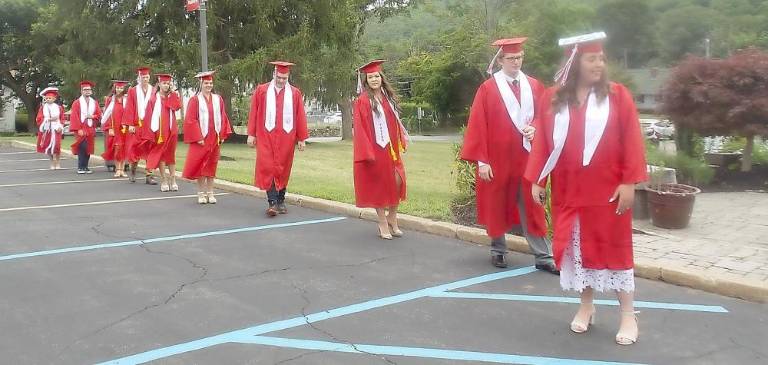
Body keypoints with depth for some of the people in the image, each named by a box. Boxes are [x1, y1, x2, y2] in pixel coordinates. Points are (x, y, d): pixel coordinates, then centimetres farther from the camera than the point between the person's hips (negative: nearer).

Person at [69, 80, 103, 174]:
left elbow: (99, 115, 12)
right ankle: (80, 167, -7)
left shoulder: (94, 103, 12)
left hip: (90, 129, 4)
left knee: (88, 149, 5)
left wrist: (92, 116, -10)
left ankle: (85, 167, 13)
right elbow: (74, 117, -7)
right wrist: (78, 129, -16)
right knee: (82, 148, -12)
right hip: (81, 129, -4)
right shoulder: (77, 103, -1)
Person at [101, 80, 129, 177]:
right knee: (116, 148, -2)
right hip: (113, 128, 0)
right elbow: (107, 114, 2)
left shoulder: (126, 100, 5)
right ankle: (117, 169, 4)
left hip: (124, 128, 0)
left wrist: (126, 125, -9)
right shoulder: (110, 100, 5)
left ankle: (122, 169, 7)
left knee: (123, 149, 1)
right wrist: (110, 128, -8)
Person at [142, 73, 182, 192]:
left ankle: (173, 180, 5)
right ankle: (164, 180, 3)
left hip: (171, 130, 2)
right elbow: (149, 116, -2)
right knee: (160, 155, 0)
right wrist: (151, 133, -9)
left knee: (170, 155, 5)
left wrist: (173, 92, -6)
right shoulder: (153, 99, 3)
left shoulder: (172, 97, 11)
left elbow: (177, 106, -10)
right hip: (158, 131, -2)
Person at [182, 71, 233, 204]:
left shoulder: (218, 99, 8)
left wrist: (222, 135, 1)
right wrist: (198, 137, -13)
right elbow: (190, 120, -7)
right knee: (200, 165, 1)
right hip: (200, 138, -3)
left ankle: (210, 193, 15)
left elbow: (223, 118, 10)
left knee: (211, 165, 8)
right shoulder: (195, 100, -3)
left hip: (214, 138, 3)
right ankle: (201, 193, 10)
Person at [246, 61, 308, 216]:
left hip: (286, 137, 1)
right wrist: (251, 134, 0)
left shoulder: (295, 93, 5)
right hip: (266, 136, -1)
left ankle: (281, 201, 21)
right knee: (268, 168, -8)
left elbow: (301, 117, 4)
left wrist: (302, 138, 2)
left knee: (283, 170, 9)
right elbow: (253, 114, 5)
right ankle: (272, 203, -9)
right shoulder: (261, 90, 5)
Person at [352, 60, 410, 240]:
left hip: (390, 149, 5)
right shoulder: (362, 101, -8)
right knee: (379, 186, 2)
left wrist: (402, 140, 11)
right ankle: (383, 224, 14)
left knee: (396, 183, 1)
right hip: (374, 149, -5)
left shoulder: (388, 98, 10)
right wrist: (366, 152, -18)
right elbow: (360, 128, -12)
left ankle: (392, 220, 17)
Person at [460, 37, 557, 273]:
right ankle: (498, 251, 27)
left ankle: (543, 256, 9)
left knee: (531, 207, 4)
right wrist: (482, 161, -11)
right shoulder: (488, 89, -5)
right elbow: (478, 125, -7)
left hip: (526, 158, 2)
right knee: (497, 207, 10)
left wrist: (535, 129, -10)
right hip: (498, 159, -2)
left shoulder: (534, 86, 6)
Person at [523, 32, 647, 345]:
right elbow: (542, 142, 3)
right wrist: (536, 180, 0)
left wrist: (629, 182, -11)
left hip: (608, 189, -2)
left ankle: (628, 315, 16)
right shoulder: (551, 99, 1)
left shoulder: (617, 96, -4)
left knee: (614, 247, 4)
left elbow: (631, 142, -6)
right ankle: (586, 307, 28)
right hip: (568, 190, 2)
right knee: (577, 246, 11)